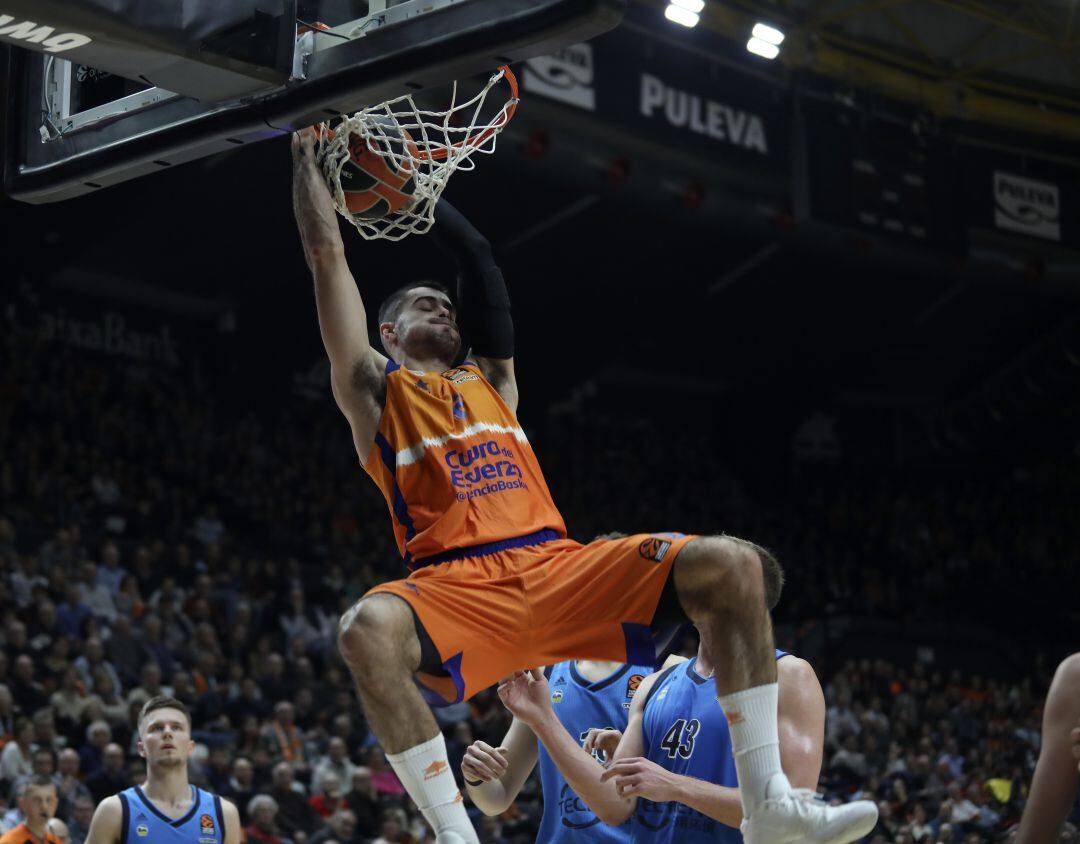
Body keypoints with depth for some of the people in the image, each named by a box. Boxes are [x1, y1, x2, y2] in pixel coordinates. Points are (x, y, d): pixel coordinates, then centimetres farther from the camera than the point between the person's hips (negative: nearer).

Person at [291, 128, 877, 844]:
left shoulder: (490, 377, 31)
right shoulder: (374, 387, 19)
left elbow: (478, 255, 32)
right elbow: (327, 252, 17)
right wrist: (308, 153, 25)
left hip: (559, 567, 5)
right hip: (458, 585, -4)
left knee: (733, 564, -16)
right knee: (368, 630, -39)